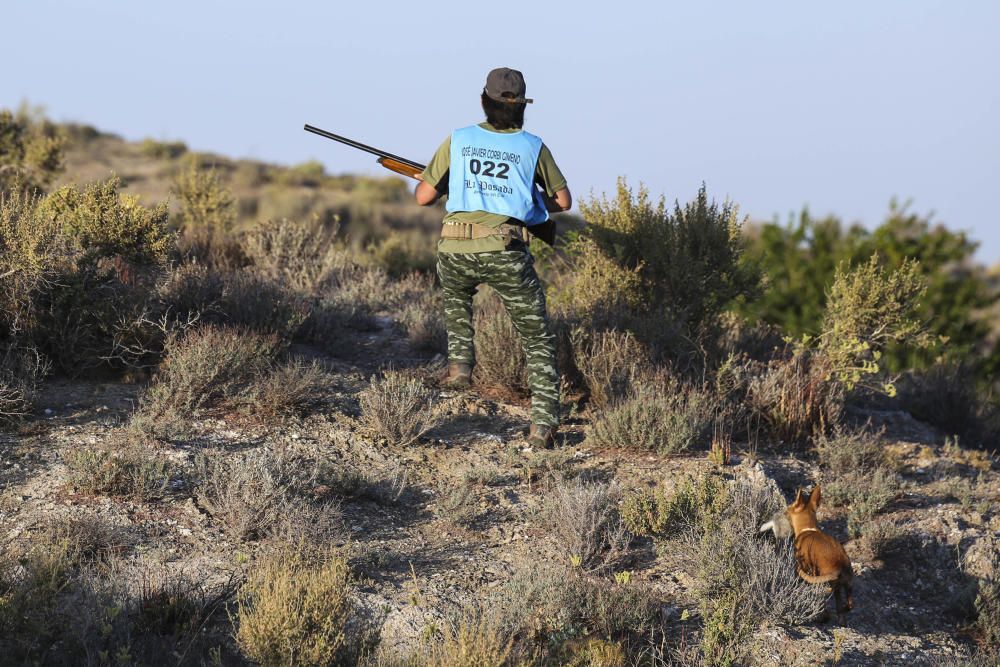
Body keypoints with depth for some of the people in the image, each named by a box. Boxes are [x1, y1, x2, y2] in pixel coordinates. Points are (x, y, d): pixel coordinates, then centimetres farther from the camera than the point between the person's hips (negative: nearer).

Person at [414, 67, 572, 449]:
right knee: (538, 340, 10)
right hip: (507, 253, -1)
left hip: (456, 250, 2)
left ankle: (460, 363, 20)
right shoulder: (533, 147, 8)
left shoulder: (458, 141, 9)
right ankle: (543, 425, -2)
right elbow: (563, 201, 18)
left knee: (456, 295, 38)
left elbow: (423, 197, 12)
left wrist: (425, 180, 35)